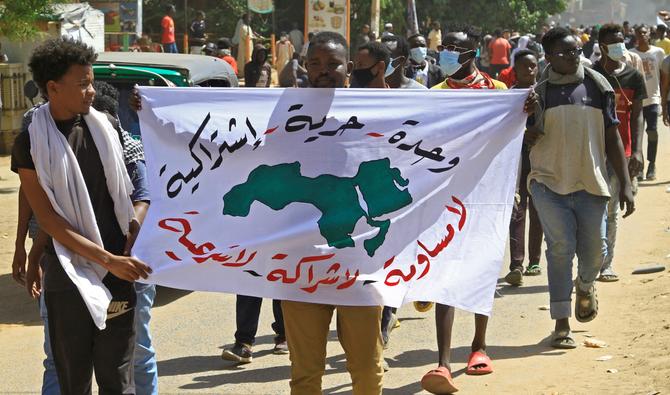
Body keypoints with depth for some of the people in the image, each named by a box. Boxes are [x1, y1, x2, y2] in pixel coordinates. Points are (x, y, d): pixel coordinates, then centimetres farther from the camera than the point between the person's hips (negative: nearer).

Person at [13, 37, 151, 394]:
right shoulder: (31, 144, -5)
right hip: (68, 277, -3)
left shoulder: (102, 127, 6)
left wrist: (134, 233, -1)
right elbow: (48, 219, -9)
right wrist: (107, 260, -16)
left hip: (117, 271, 3)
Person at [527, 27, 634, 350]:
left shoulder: (597, 86, 5)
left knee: (594, 251, 5)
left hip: (591, 183, 2)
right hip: (549, 183, -2)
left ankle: (585, 285, 42)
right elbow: (527, 141, 0)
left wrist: (625, 184, 3)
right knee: (560, 248, -7)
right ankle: (561, 324, 2)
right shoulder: (537, 92, 0)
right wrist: (529, 121, -22)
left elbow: (612, 137, 8)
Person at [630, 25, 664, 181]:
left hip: (653, 99, -1)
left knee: (652, 131, -10)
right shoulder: (630, 54, 1)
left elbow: (663, 76, 7)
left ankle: (652, 165, 3)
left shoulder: (658, 52, 2)